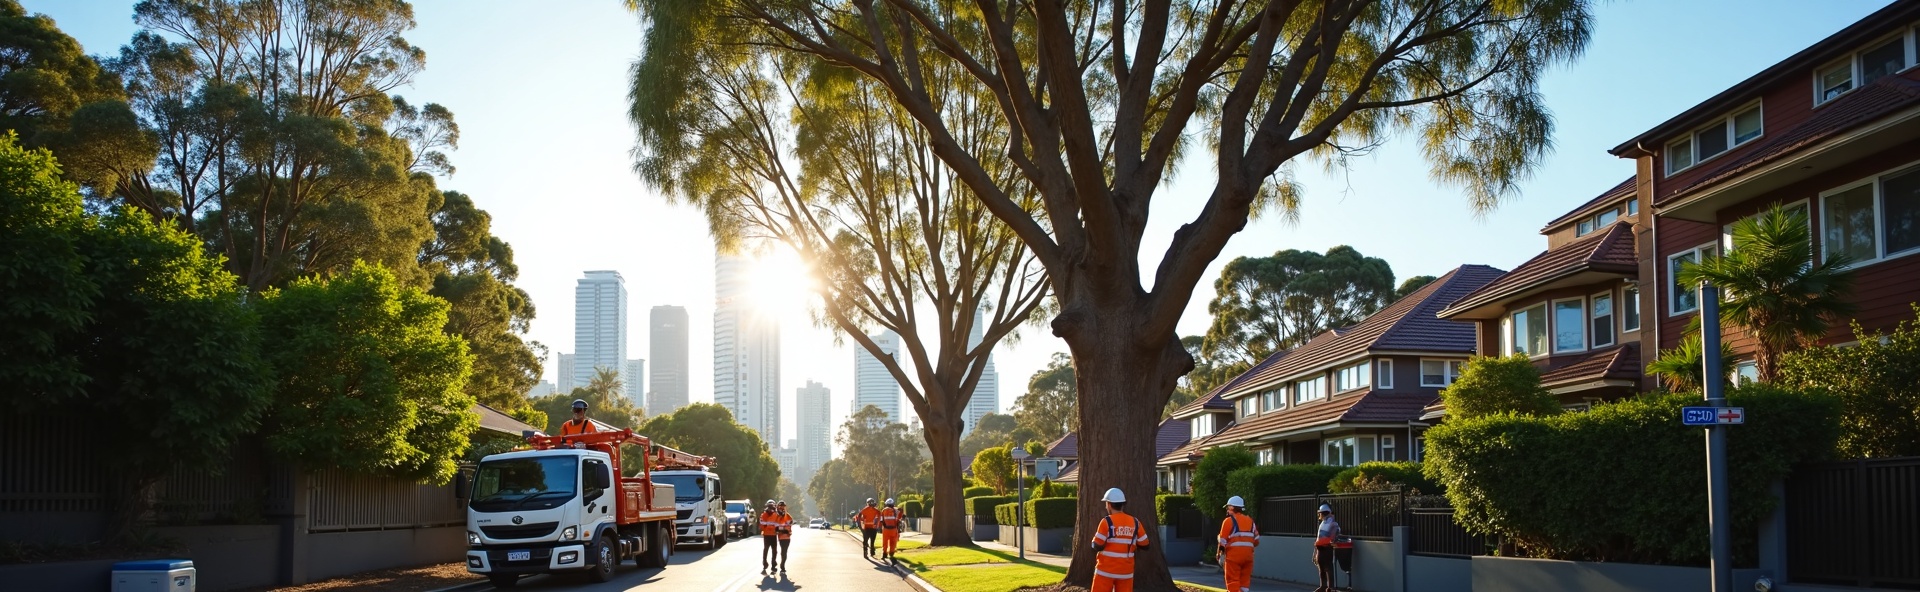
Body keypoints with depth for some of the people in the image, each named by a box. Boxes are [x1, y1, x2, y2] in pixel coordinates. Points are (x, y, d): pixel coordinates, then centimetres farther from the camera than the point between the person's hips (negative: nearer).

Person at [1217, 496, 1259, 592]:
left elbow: (1223, 541, -9)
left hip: (1233, 555, -5)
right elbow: (1256, 540, 15)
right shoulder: (1250, 521, 13)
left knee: (1233, 581, -2)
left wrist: (1221, 555, -3)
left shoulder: (1229, 521, -5)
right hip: (1248, 555, 5)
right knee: (1245, 580, 11)